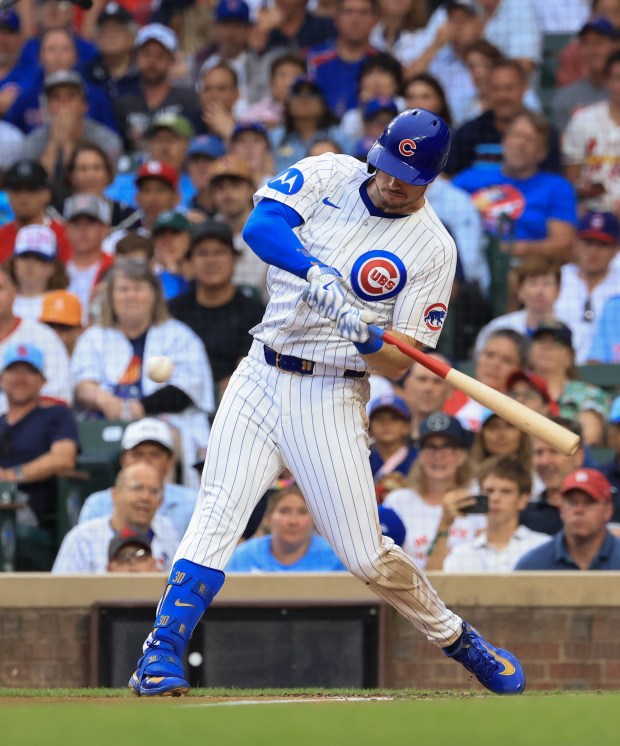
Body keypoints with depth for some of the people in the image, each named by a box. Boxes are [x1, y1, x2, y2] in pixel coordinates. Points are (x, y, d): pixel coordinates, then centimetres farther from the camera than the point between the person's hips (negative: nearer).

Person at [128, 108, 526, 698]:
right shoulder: (326, 175, 2)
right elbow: (260, 226, -17)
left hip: (332, 397, -2)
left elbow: (400, 365, -6)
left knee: (366, 557, -3)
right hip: (261, 378, 2)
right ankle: (161, 658, -15)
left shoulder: (433, 249, -5)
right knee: (218, 513, -15)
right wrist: (316, 273, -33)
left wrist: (369, 343, -28)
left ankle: (454, 638, 21)